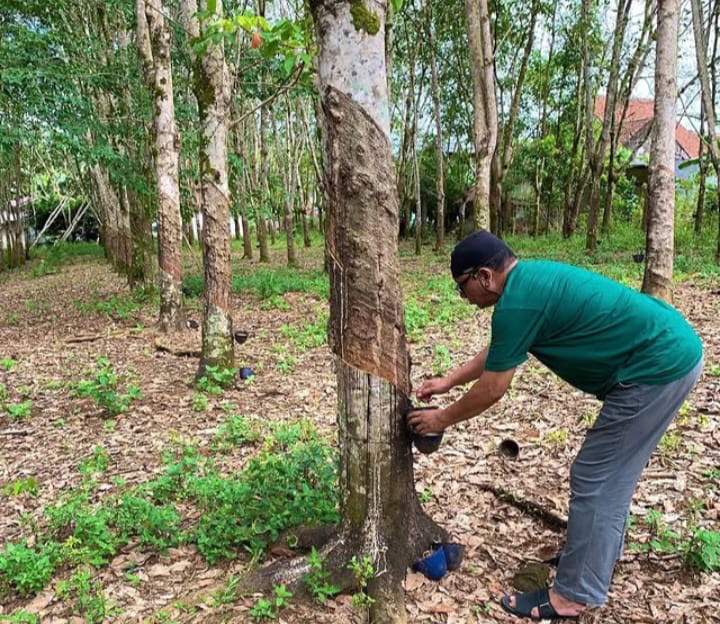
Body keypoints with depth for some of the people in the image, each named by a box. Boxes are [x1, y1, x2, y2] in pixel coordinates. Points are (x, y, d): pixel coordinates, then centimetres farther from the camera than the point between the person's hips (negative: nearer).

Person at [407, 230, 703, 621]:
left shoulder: (517, 303, -20)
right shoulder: (528, 279, 10)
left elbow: (491, 390, -11)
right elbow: (496, 352, 22)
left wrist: (442, 419, 3)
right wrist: (449, 381, 25)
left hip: (657, 368, -10)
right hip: (673, 350, 10)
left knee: (593, 480, -1)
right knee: (610, 472, 22)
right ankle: (599, 551, 39)